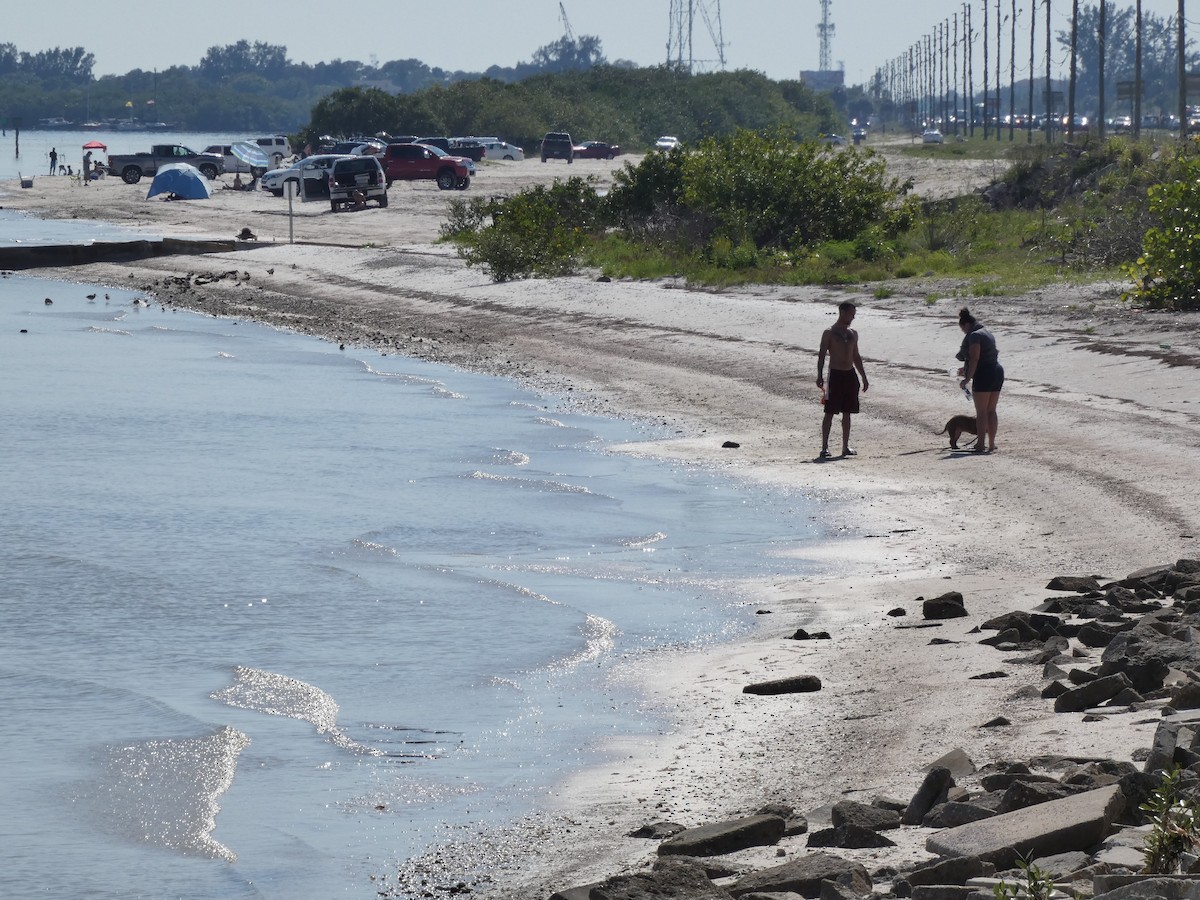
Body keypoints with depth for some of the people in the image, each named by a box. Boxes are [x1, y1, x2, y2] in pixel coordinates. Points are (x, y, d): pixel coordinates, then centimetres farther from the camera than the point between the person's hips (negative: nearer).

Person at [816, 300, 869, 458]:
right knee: (830, 412, -6)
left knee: (847, 413, 8)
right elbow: (822, 355, -8)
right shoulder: (830, 332, -5)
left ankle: (845, 446, 13)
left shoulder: (853, 334, 13)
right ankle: (825, 447, -4)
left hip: (850, 375, 6)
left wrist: (864, 377, 19)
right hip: (836, 374, -6)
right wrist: (820, 376, -17)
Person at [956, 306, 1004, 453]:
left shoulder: (974, 336, -12)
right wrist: (966, 369, 32)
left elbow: (974, 359, -20)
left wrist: (967, 379, -19)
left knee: (981, 412, -6)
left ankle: (981, 445, -8)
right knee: (991, 411, 12)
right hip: (997, 372, 9)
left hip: (984, 375, -9)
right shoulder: (986, 333, 19)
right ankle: (992, 444, 12)